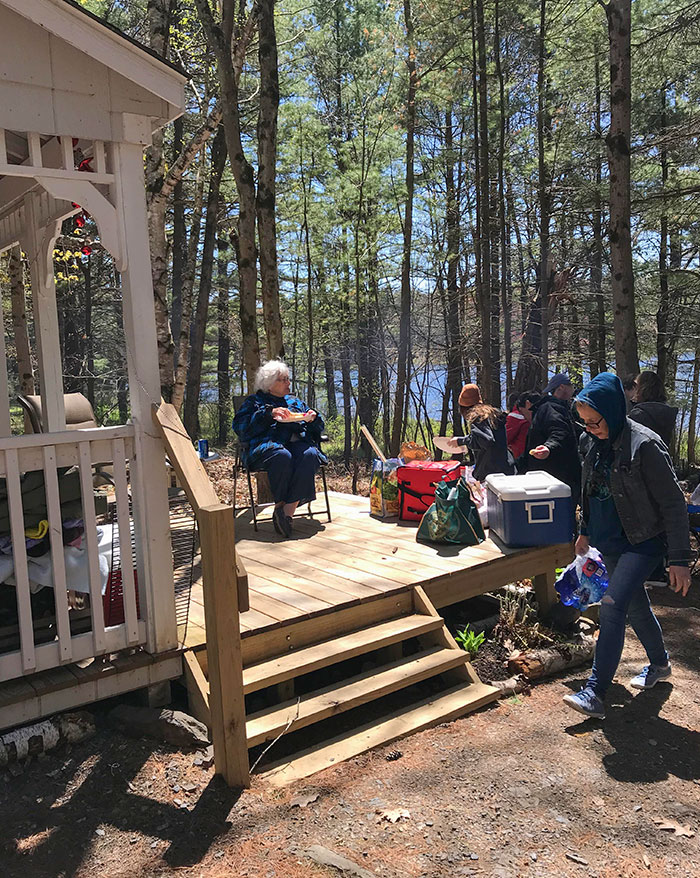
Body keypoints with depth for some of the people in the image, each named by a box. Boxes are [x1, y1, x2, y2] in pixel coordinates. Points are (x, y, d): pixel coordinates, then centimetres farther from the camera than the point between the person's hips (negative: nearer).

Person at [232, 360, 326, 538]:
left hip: (298, 442, 4)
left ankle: (288, 510, -37)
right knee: (282, 457, -39)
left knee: (310, 455, -33)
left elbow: (319, 428, 30)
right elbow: (240, 425, 0)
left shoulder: (295, 402, 31)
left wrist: (313, 418, 6)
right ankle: (279, 505, -24)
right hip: (267, 446, -3)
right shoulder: (255, 402, 19)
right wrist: (269, 413, -10)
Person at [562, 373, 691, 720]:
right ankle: (659, 664, 43)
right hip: (609, 541, 7)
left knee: (612, 606, -17)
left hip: (642, 542, -7)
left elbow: (673, 503, -17)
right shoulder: (591, 442, 1)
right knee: (636, 606, 20)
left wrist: (679, 559, -16)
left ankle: (595, 693, -11)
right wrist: (586, 531, 23)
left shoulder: (644, 445, -21)